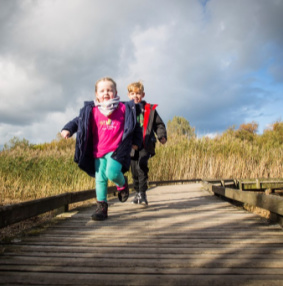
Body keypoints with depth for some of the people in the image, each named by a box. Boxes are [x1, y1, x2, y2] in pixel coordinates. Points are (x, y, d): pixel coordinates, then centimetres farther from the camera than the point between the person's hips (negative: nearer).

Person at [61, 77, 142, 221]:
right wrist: (67, 129, -5)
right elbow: (78, 120, 11)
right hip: (98, 151, 3)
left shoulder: (124, 109, 3)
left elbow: (135, 125, 13)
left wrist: (136, 142, 14)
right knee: (100, 179, 2)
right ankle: (101, 207, 15)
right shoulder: (92, 111, 5)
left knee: (112, 172, -23)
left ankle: (122, 184, 12)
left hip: (117, 150, -3)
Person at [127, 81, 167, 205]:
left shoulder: (150, 109, 8)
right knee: (134, 170, 7)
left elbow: (159, 124, 12)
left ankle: (142, 193, -14)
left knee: (142, 165, -23)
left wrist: (162, 136, -3)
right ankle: (137, 193, 26)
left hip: (146, 145, -2)